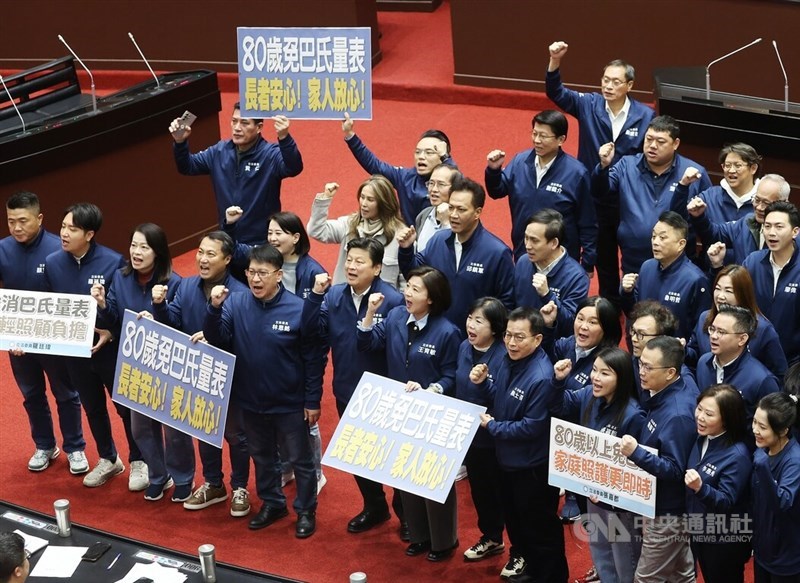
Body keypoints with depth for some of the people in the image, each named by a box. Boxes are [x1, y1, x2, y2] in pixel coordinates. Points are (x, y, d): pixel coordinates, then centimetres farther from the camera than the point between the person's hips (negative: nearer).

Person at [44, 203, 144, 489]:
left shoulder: (113, 262, -20)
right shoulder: (52, 263, -7)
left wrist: (111, 332, -25)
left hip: (111, 348, -4)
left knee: (126, 406, 11)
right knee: (93, 408, 20)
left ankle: (138, 461, 30)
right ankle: (108, 459, 40)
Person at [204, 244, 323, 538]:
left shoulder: (298, 309, -17)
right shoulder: (235, 303, -9)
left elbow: (313, 359, -11)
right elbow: (216, 340, -14)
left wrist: (313, 401, -9)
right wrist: (214, 308, -29)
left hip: (289, 403, -4)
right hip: (250, 401, 4)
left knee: (299, 459, 11)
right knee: (261, 456, 21)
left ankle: (306, 511, 27)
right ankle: (271, 503, 40)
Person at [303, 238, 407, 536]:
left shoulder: (392, 301, -19)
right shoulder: (334, 295, -3)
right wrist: (315, 296, -19)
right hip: (346, 391, 6)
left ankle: (405, 513, 30)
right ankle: (374, 507, 42)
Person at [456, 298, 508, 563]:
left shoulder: (504, 356, -23)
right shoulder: (464, 348, 0)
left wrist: (485, 382, -34)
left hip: (493, 437, -7)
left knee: (497, 489, 6)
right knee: (478, 487, 20)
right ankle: (490, 538, 38)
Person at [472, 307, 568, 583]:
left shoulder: (541, 378, -31)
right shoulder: (509, 359, -4)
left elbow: (532, 427, -28)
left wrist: (492, 426, -18)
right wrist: (483, 382, -10)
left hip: (533, 466, -9)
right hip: (507, 457, 9)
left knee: (540, 527, 9)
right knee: (513, 515, 27)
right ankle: (521, 556, 50)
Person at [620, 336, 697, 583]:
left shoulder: (677, 415, -28)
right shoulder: (664, 397, 2)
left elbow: (674, 470, -28)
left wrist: (636, 453, -36)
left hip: (666, 513, -10)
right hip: (673, 507, 10)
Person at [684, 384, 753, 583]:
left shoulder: (737, 456, -27)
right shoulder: (701, 439, -1)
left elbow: (727, 501, -28)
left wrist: (700, 488, -42)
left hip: (724, 542, -8)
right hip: (699, 532, 8)